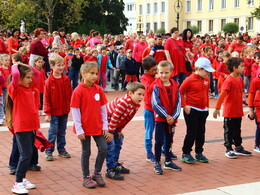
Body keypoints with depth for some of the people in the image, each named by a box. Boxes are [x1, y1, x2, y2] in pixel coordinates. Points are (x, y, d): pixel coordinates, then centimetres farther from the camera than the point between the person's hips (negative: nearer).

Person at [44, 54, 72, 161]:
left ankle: (61, 150, 26)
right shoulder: (49, 81, -11)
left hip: (64, 111, 4)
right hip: (54, 111, -4)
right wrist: (47, 113, -11)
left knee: (62, 131, 14)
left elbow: (70, 94, 9)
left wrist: (70, 106, 7)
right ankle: (49, 152, 10)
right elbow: (46, 98, -9)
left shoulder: (66, 79, 1)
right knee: (53, 132, 0)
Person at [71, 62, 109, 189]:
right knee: (86, 152, 6)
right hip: (85, 128, -4)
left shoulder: (98, 89, 2)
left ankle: (97, 173, 22)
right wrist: (79, 129, -12)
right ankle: (86, 177, 21)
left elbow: (103, 108, 6)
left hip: (98, 127, 4)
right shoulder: (78, 91, -12)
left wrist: (105, 126, 4)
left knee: (103, 149, 2)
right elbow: (75, 111, -11)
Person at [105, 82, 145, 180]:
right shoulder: (124, 102, -32)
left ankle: (115, 165, 34)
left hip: (115, 125, 10)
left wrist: (119, 130, 7)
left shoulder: (136, 105, -4)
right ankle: (110, 171, -5)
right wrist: (110, 132, -22)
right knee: (111, 146, -10)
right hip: (106, 123, -10)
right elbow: (115, 117, -29)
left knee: (118, 143, 18)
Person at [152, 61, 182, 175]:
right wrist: (166, 116, -16)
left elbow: (178, 103, 1)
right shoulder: (156, 86, -10)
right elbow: (155, 104, -15)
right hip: (160, 118, -4)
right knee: (159, 141, -1)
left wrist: (174, 116, -11)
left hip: (172, 118, 4)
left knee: (169, 141, 16)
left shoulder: (175, 86, 1)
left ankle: (168, 162, 29)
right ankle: (157, 164, 10)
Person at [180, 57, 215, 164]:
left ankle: (199, 153, 22)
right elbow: (180, 92, -8)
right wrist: (184, 105, -12)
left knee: (201, 133, 11)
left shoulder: (207, 80, 7)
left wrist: (207, 106, 15)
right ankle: (186, 154, 9)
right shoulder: (189, 80, -12)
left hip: (203, 110, 6)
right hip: (191, 110, -6)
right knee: (191, 133, -3)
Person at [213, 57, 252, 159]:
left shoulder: (240, 79, 5)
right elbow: (222, 95, -21)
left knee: (237, 130, 18)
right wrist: (217, 108, -22)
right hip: (229, 111, -8)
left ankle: (238, 148, 30)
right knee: (229, 130, 5)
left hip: (238, 111, 8)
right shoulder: (229, 80, -19)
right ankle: (228, 149, 15)